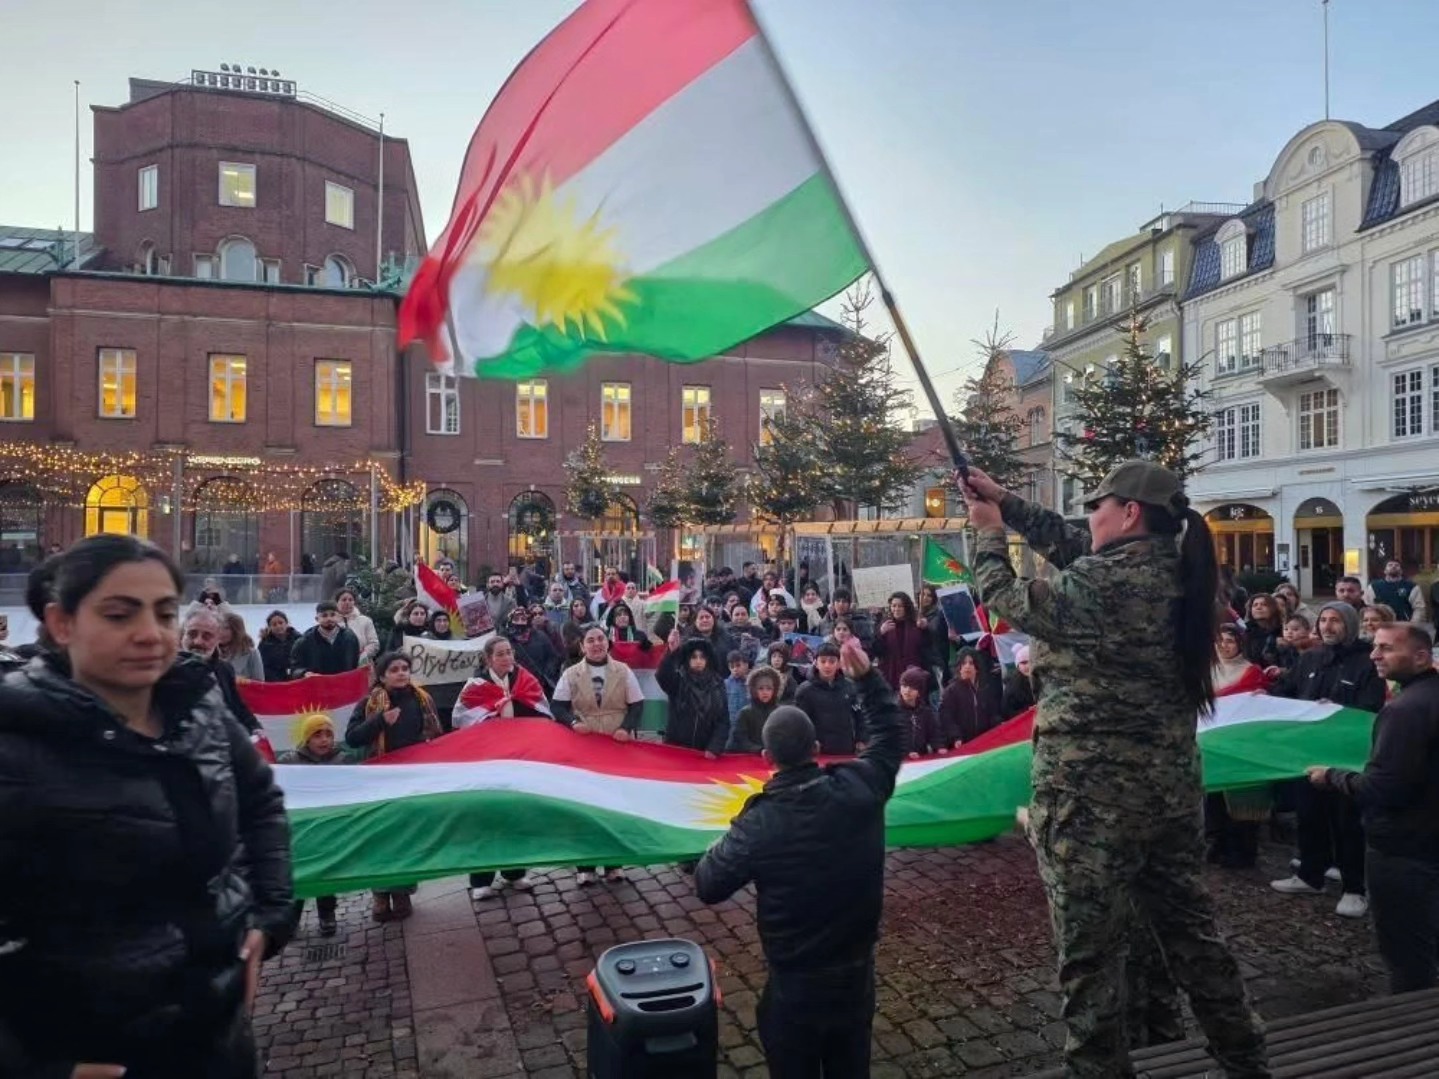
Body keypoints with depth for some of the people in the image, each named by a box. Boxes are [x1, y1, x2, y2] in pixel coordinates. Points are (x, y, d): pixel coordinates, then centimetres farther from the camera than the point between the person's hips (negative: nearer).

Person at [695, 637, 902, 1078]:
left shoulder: (758, 824, -24)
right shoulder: (860, 789, -17)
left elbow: (708, 887, -11)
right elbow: (891, 734, 2)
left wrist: (725, 845, 6)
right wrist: (867, 678, 6)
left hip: (795, 983, -3)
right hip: (857, 973, 4)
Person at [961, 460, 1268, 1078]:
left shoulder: (1099, 584, -19)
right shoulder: (1179, 572, 5)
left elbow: (1003, 598, -5)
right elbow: (1070, 547, 14)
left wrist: (989, 532, 11)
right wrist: (1004, 502, 15)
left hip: (1092, 791, -8)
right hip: (1172, 784, 8)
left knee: (1090, 951, 6)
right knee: (1192, 931, 23)